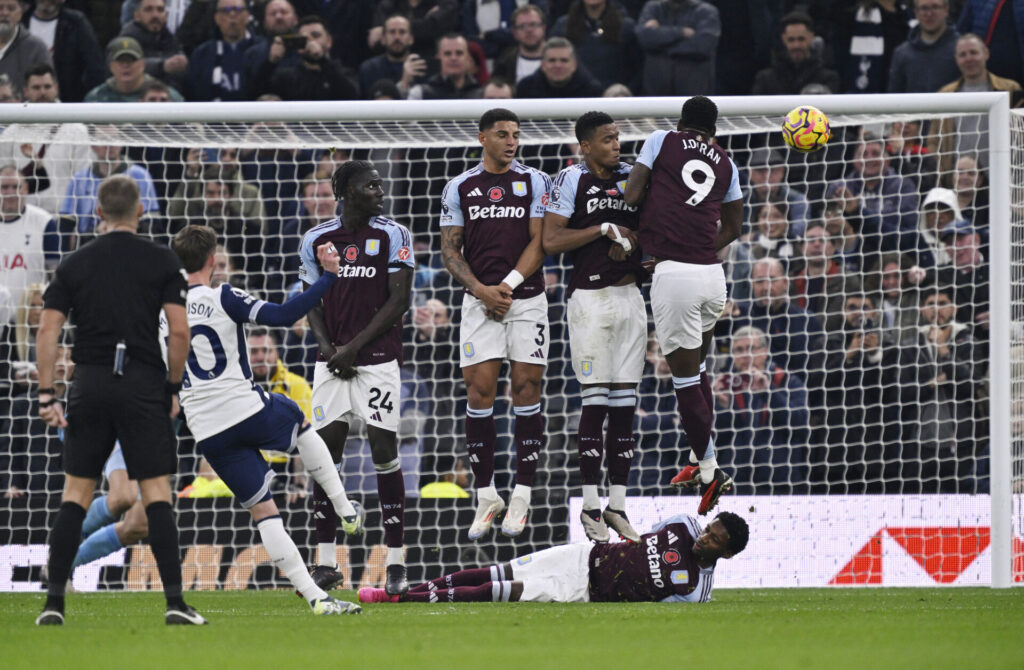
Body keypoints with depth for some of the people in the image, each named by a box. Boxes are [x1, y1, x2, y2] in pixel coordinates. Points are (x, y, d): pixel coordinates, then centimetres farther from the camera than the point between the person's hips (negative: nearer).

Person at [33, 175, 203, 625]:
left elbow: (48, 331, 1)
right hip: (144, 384, -2)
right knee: (156, 492, -1)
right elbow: (179, 331, -6)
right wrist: (173, 388, 6)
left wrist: (46, 396, 2)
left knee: (76, 493, 8)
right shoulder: (162, 262, 0)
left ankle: (54, 601, 3)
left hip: (90, 385, 2)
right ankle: (175, 601, -8)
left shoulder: (74, 265, 6)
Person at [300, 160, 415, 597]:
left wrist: (355, 347, -10)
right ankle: (326, 561, 8)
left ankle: (395, 563, -2)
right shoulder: (317, 240, 7)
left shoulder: (392, 236, -1)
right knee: (325, 455, 0)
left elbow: (399, 300, -4)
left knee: (385, 453, -6)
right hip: (333, 361, 3)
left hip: (378, 359, -3)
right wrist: (327, 347, -6)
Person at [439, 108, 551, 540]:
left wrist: (509, 284, -13)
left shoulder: (535, 182, 3)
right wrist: (480, 289, -9)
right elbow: (450, 250, 6)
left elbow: (540, 242, -2)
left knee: (526, 388, -3)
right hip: (480, 303, 1)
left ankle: (521, 496, 0)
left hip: (527, 297, -1)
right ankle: (486, 496, 2)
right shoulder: (459, 188, 7)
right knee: (479, 390, -5)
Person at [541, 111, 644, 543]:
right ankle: (590, 506, -3)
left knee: (625, 404, 4)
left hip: (630, 295, 6)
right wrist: (603, 229, -14)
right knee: (595, 401, -8)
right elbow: (550, 242, -11)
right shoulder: (571, 180, -4)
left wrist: (631, 244, 0)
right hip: (590, 295, -6)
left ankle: (617, 506, 8)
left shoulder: (631, 178, 13)